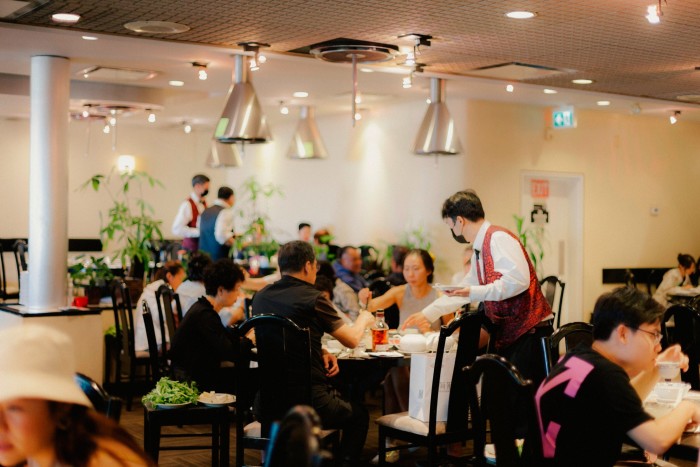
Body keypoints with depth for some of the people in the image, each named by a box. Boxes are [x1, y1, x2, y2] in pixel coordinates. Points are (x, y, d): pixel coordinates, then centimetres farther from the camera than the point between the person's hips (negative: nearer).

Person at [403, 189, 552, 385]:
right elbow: (463, 290, 29)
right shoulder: (479, 249, 16)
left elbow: (519, 279, -25)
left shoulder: (498, 238, -12)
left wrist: (475, 293, -23)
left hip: (529, 331, -9)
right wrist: (427, 314, 32)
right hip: (506, 333, 9)